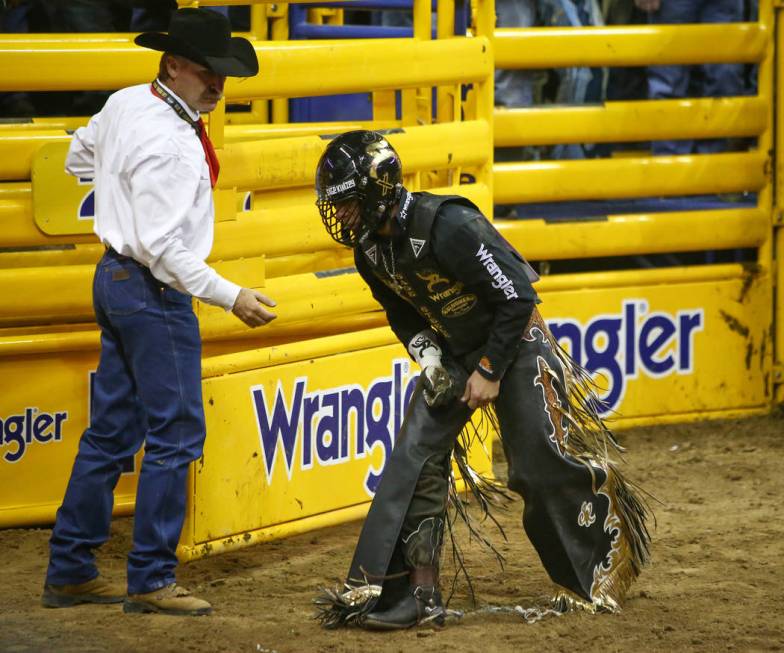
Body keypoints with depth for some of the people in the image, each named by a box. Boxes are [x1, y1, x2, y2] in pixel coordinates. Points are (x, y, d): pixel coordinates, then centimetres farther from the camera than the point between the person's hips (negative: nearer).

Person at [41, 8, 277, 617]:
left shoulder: (124, 104, 7)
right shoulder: (168, 143, -22)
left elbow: (80, 155, 26)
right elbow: (162, 246, -26)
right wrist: (231, 297, -25)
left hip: (116, 277, 10)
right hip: (154, 292, -10)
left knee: (111, 430, 13)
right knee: (176, 433, -5)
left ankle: (70, 570, 17)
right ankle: (151, 581, -2)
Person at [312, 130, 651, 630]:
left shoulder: (448, 227, -30)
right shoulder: (370, 247, -4)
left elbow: (518, 296, -24)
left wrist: (490, 371, -18)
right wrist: (425, 352, -4)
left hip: (514, 342, -7)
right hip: (452, 350, 7)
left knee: (543, 465, -7)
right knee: (416, 454, -6)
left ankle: (603, 573, 15)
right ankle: (417, 593, -5)